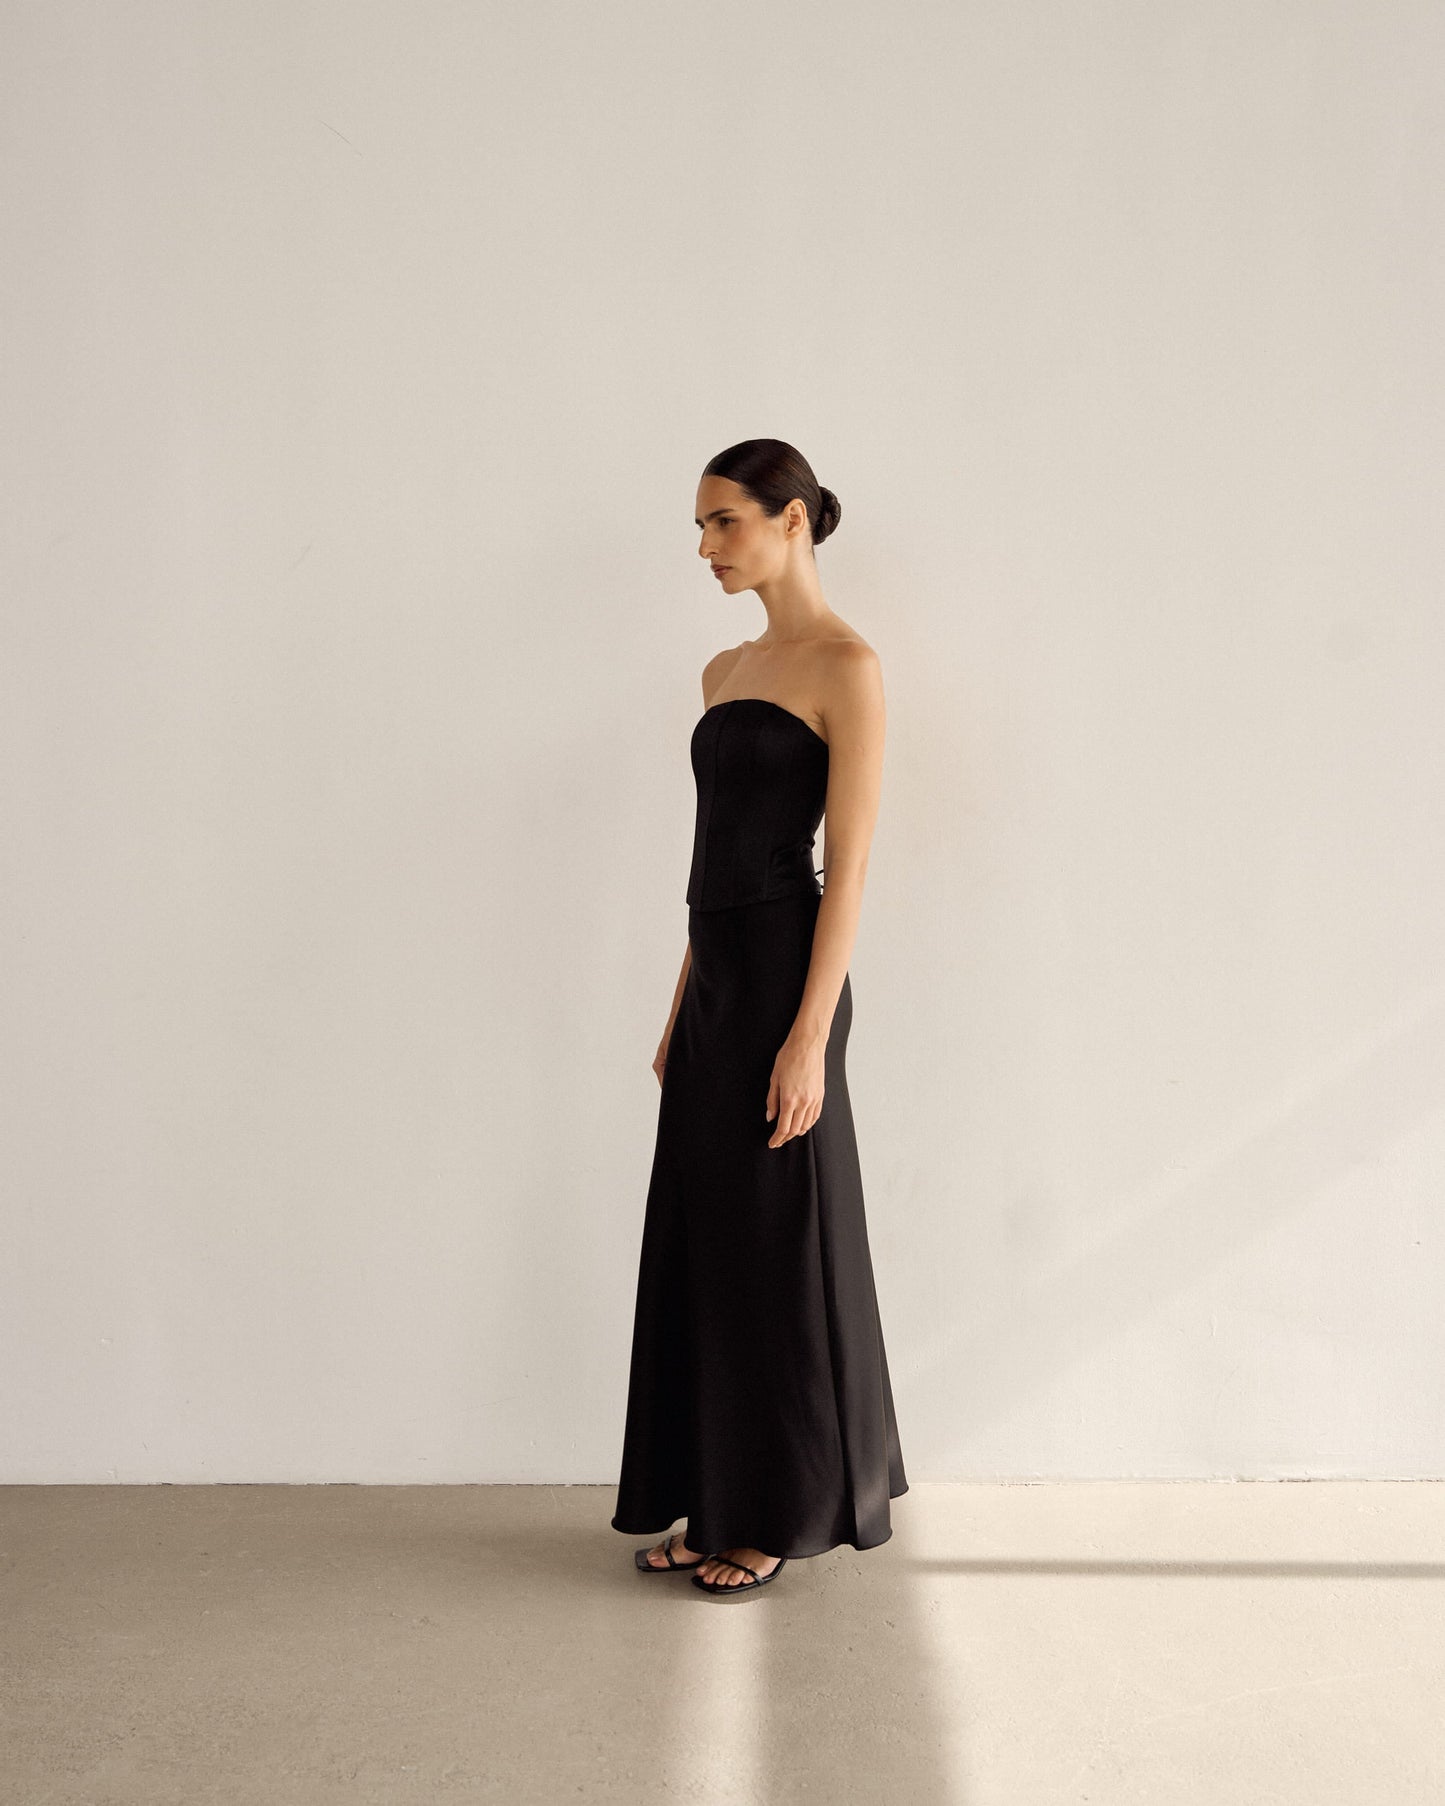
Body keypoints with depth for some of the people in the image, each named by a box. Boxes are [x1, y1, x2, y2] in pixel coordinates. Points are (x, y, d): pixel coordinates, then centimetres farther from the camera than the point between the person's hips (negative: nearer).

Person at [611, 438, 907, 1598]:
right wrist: (682, 1012, 17)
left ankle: (788, 1511, 19)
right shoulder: (726, 673, 15)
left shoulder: (848, 666, -9)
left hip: (784, 976, -9)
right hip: (717, 978, 9)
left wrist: (809, 1037, -19)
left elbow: (849, 865, -15)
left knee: (779, 1247, 2)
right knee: (704, 1243, 13)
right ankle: (724, 1501, 26)